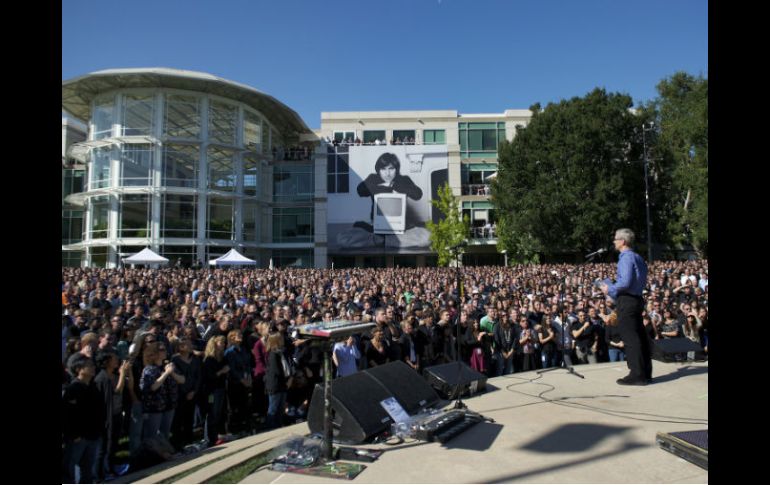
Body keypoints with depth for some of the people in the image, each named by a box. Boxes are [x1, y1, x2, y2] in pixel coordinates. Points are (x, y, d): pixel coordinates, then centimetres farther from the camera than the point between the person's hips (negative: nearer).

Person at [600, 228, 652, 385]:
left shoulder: (626, 258, -15)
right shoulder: (638, 258, 15)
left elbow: (625, 282, -23)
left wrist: (610, 288, -8)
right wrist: (612, 287, 21)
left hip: (627, 301, -10)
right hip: (637, 298, 10)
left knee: (630, 337, -5)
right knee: (640, 336, 13)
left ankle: (637, 375, -1)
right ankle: (645, 373, 22)